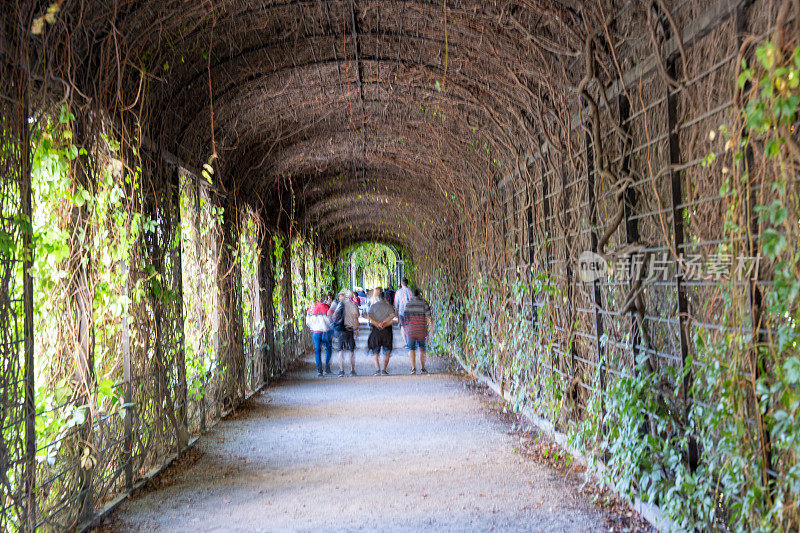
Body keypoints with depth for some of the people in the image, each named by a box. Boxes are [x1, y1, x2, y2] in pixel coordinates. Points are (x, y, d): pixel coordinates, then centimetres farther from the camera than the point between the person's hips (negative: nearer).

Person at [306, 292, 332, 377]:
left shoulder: (311, 307, 3)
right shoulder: (327, 307, -7)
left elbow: (308, 321, 7)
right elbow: (331, 320, -9)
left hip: (315, 332, 2)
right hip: (325, 331, -2)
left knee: (317, 351, 7)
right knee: (328, 348, 16)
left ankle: (319, 370, 0)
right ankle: (327, 368, 10)